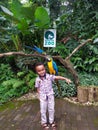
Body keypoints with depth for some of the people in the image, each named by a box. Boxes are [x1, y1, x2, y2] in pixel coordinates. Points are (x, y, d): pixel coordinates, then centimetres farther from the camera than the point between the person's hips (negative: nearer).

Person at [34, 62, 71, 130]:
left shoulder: (49, 76, -13)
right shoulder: (37, 79, -10)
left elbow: (57, 77, -21)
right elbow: (38, 88, -1)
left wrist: (66, 79, -31)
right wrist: (40, 96, -2)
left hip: (50, 95, 1)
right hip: (43, 96, 0)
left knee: (51, 109, 11)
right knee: (43, 110, 9)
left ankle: (51, 121, 31)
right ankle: (44, 122, 28)